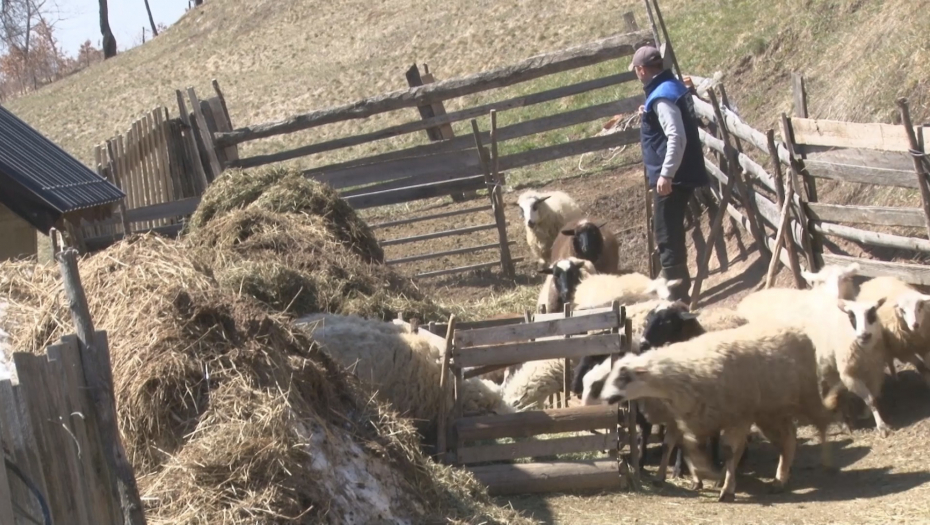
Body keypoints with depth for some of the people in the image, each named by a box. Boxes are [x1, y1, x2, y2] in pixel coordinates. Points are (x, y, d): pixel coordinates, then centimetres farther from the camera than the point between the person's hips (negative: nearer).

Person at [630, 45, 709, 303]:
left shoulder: (661, 96, -19)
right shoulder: (673, 87, 12)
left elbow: (677, 137, -26)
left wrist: (666, 174, -26)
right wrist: (651, 115, 30)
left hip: (671, 178, -10)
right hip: (679, 175, 10)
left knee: (667, 237, -6)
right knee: (672, 234, 18)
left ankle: (676, 294, -3)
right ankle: (680, 288, 26)